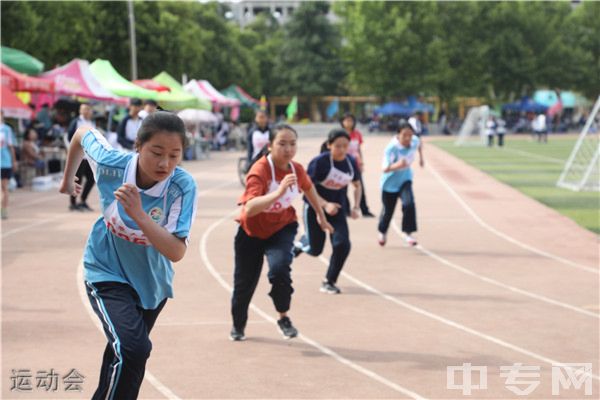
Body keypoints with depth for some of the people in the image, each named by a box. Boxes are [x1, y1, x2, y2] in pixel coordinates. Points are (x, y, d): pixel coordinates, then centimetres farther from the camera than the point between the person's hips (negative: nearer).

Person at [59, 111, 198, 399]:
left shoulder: (183, 186, -25)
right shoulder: (111, 164, -24)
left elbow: (176, 252, -32)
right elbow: (83, 133, -2)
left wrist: (139, 215, -45)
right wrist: (67, 179, 13)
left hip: (151, 280, 2)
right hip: (107, 272, -2)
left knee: (123, 355, 19)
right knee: (132, 349, -26)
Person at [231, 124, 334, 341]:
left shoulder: (296, 170, -14)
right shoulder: (259, 170, -30)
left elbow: (309, 188, 11)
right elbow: (249, 209, -44)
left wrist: (321, 216, 20)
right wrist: (279, 192, -55)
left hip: (282, 228, 2)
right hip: (252, 232, -2)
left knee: (279, 268, -26)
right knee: (244, 282, 9)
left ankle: (283, 318, -2)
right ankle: (238, 326, 37)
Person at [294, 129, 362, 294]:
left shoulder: (351, 162, -7)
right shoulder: (319, 161, -22)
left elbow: (357, 185, 9)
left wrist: (356, 207, -5)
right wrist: (325, 204, -30)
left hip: (337, 208, 4)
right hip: (315, 207, -4)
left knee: (342, 245, -13)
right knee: (315, 249, 4)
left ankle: (329, 282, 6)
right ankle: (300, 244, 42)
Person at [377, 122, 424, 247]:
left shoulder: (414, 141, -15)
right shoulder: (391, 148, -31)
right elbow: (385, 169, -39)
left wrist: (421, 158, 13)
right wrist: (397, 165, -55)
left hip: (405, 180, 3)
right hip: (390, 182, -3)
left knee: (409, 203, -22)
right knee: (388, 210, 11)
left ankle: (408, 233, -11)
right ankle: (382, 232, 41)